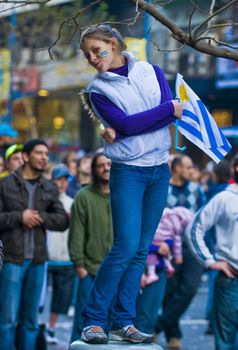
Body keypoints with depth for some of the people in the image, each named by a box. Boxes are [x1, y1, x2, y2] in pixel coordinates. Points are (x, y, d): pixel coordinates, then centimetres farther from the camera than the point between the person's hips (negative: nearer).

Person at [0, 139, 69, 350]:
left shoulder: (50, 188, 12)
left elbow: (63, 220, 6)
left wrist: (40, 217, -9)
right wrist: (19, 217, -12)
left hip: (37, 260, 4)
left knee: (31, 319, 9)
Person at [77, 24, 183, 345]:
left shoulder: (150, 71, 7)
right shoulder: (98, 90, -1)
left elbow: (173, 113, -7)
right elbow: (125, 124, -15)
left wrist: (121, 130, -15)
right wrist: (168, 109, -11)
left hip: (159, 170, 4)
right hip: (127, 171, -4)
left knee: (141, 250, 3)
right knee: (126, 246, -13)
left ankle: (123, 323, 7)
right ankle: (93, 319, -5)